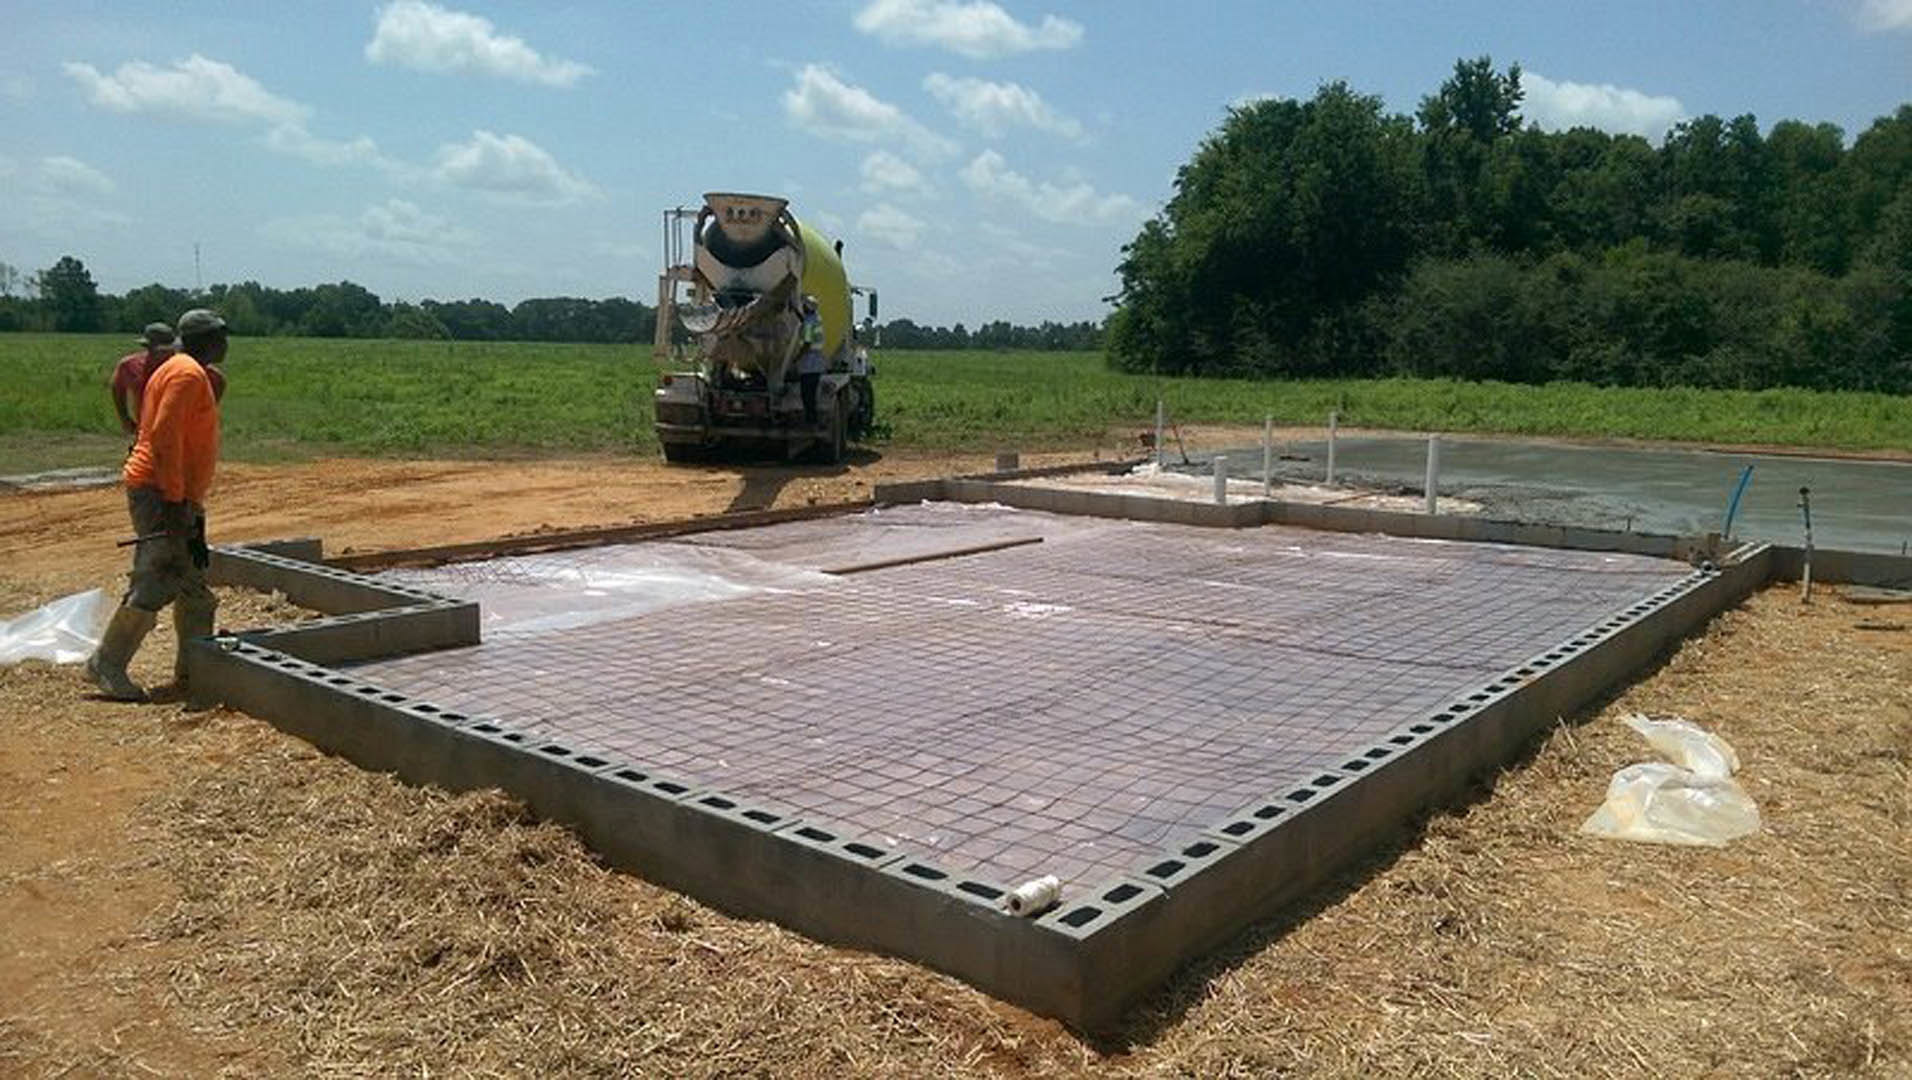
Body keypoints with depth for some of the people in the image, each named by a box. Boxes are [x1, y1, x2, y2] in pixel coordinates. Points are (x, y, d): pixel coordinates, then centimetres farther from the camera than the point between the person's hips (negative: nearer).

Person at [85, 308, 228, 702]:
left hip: (179, 496, 11)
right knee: (154, 584, -11)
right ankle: (107, 664, -6)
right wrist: (175, 500, -24)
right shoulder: (187, 373, -12)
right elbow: (164, 436, -21)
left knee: (194, 585, 12)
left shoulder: (193, 373, 18)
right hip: (159, 492, -11)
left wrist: (191, 505, 23)